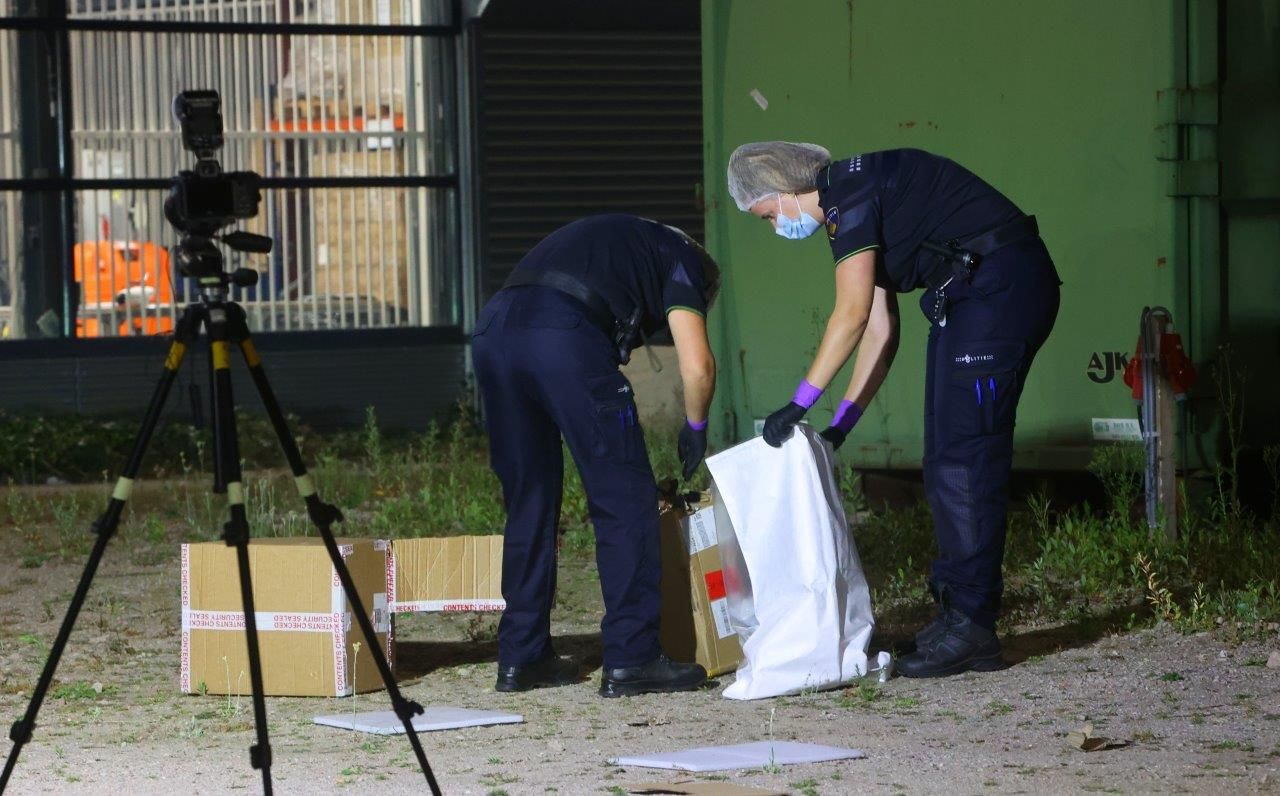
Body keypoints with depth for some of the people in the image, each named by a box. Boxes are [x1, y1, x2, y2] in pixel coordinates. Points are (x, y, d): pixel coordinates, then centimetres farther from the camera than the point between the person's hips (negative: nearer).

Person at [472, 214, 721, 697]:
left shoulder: (614, 238, 41)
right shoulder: (683, 260, 22)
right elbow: (697, 367, 7)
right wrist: (695, 428, 28)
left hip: (492, 330, 7)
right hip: (564, 337, -7)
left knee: (528, 501, 18)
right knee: (626, 501, 3)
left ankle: (521, 658, 21)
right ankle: (631, 660, 4)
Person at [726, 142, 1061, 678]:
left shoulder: (850, 190, -11)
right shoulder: (847, 213, 19)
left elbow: (852, 313, -18)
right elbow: (881, 332, 19)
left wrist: (800, 403, -15)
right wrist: (842, 423, 14)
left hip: (999, 286, -10)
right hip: (971, 297, 10)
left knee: (963, 460, -10)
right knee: (946, 462, 10)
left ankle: (971, 628, -10)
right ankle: (956, 616, 13)